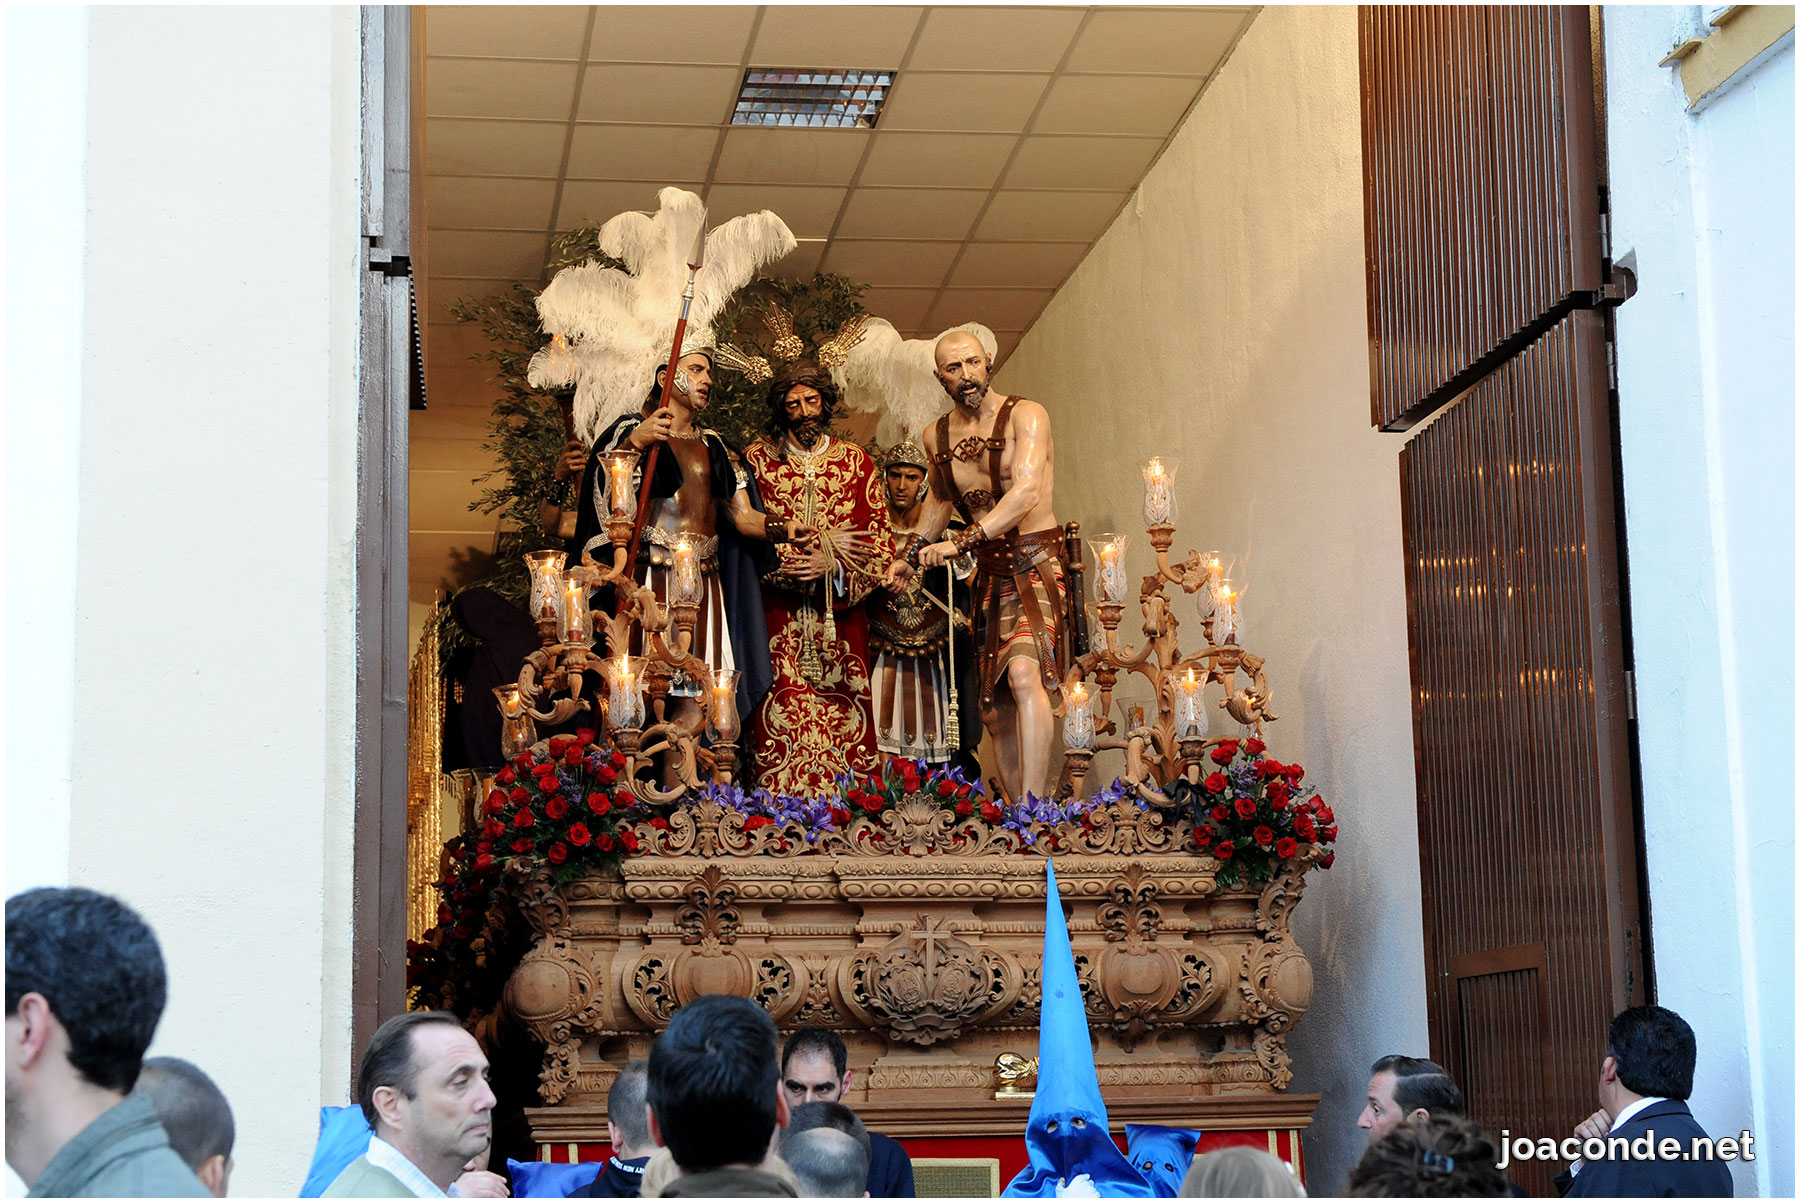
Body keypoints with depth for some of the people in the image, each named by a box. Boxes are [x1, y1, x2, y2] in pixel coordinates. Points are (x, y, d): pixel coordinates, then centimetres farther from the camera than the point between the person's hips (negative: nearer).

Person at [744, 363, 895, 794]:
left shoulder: (855, 460, 11)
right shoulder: (757, 459, 8)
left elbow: (880, 538, 6)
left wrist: (833, 563, -9)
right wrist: (786, 562, -10)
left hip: (839, 611, 1)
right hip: (778, 609, -1)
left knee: (842, 708, -4)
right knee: (781, 710, -9)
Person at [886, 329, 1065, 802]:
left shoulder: (1025, 416, -9)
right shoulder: (936, 437, 10)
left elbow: (1027, 492, -24)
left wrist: (961, 541, -29)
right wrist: (913, 556, 24)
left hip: (1037, 562, -7)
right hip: (991, 573, 7)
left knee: (1023, 674, -28)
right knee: (995, 709, 6)